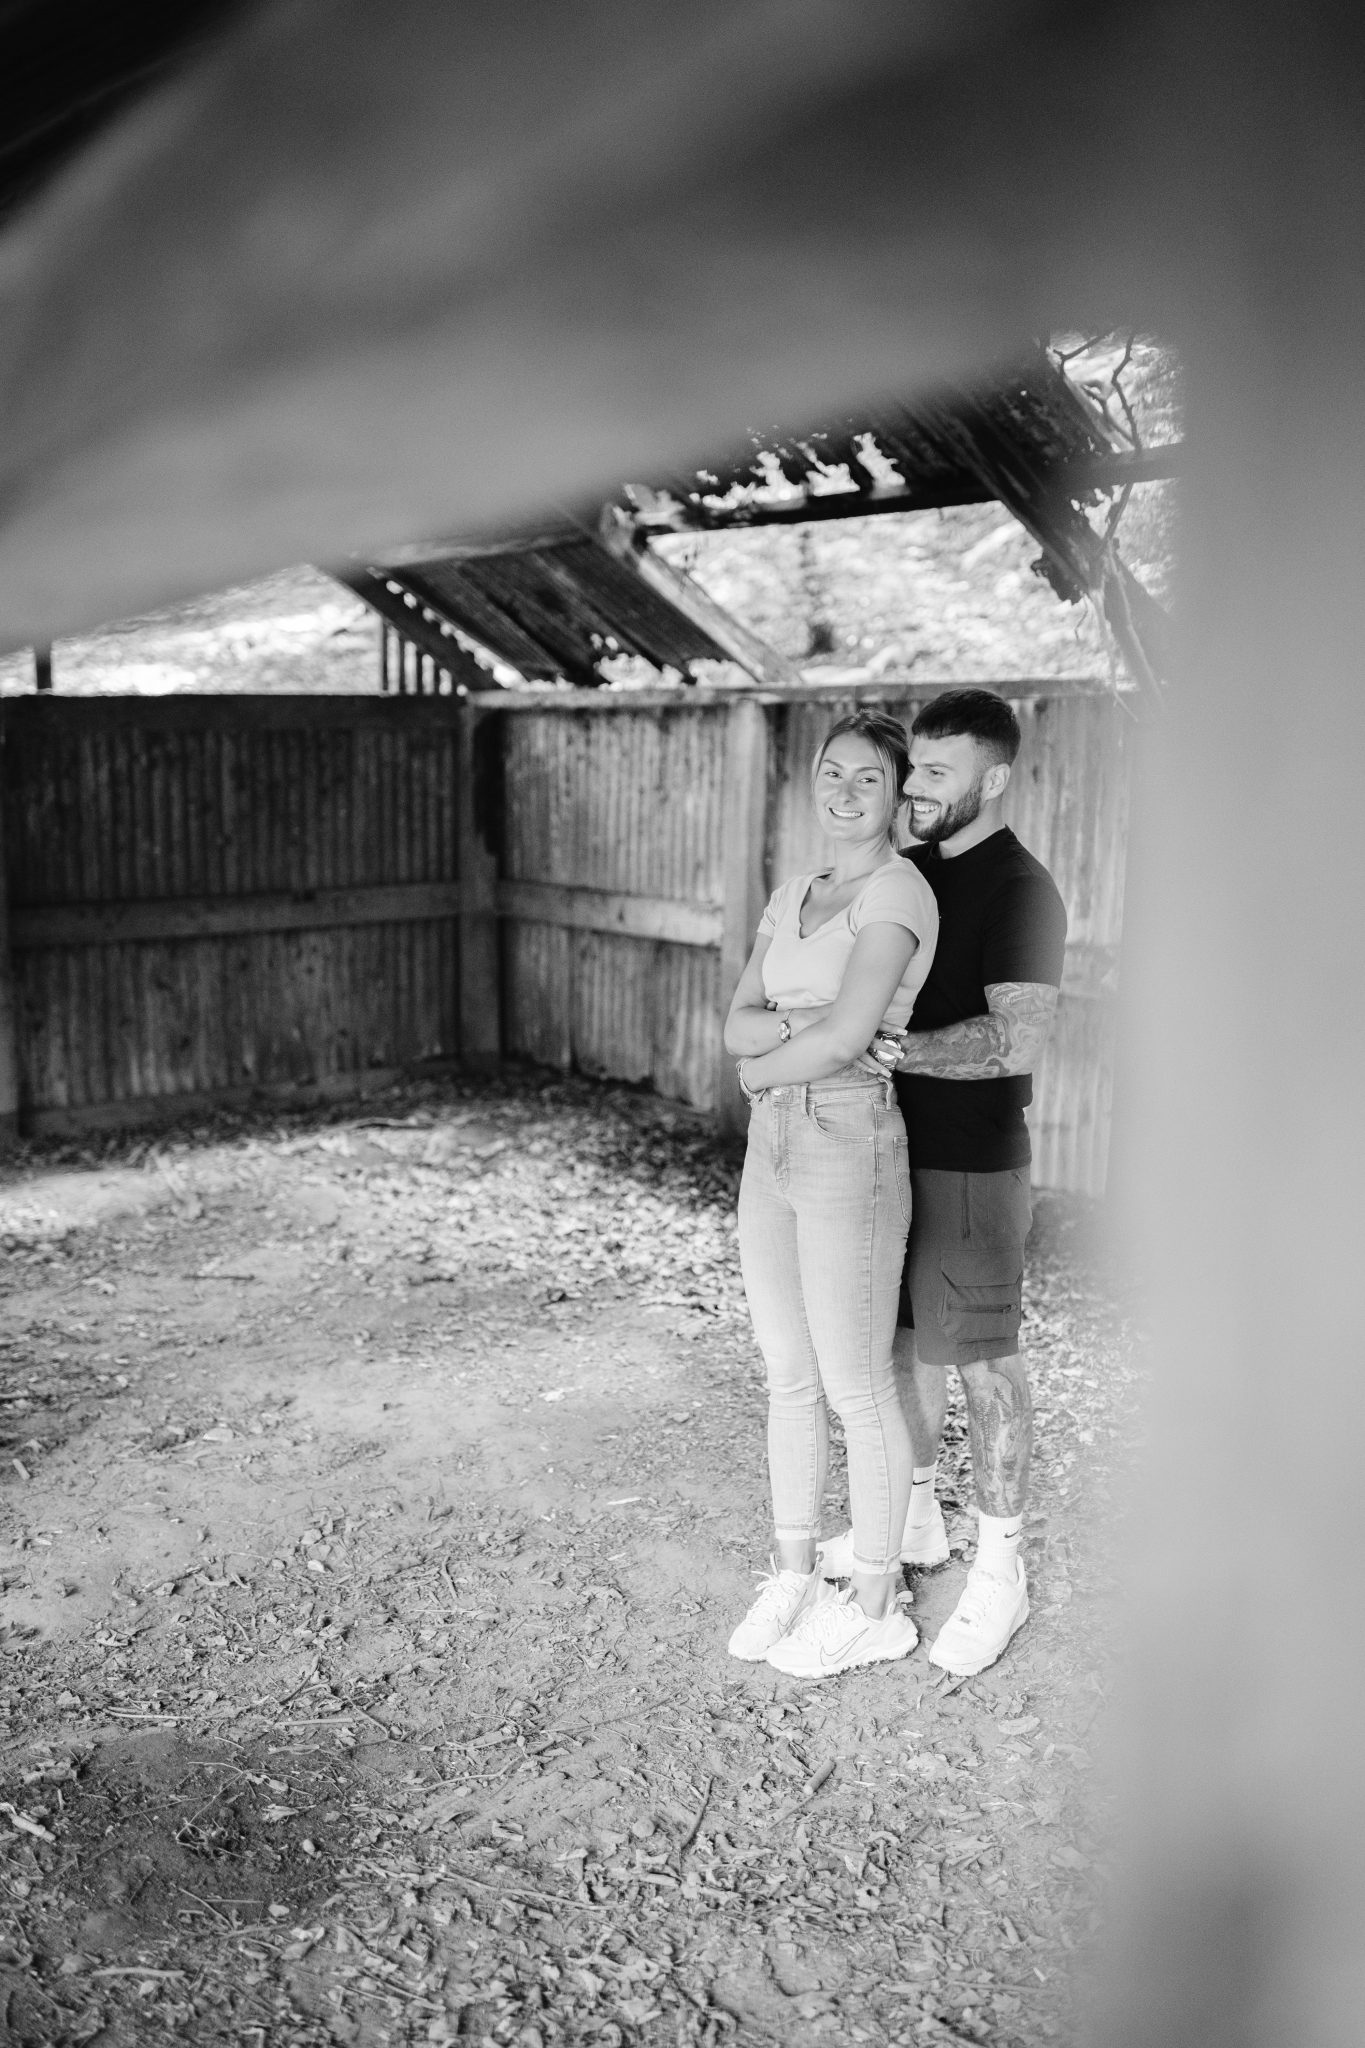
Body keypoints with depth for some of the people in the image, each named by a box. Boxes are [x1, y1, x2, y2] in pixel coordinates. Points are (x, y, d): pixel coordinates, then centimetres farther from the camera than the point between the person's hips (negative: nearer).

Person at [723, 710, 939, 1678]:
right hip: (772, 1147, 8)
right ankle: (795, 1577, 32)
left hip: (852, 1152, -8)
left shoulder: (899, 890, -12)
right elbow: (738, 1022, 3)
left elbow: (844, 1036, -22)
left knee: (857, 1392, 4)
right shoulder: (794, 896, 12)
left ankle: (874, 1603, 21)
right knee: (789, 1376, 16)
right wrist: (805, 1026, -16)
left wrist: (764, 1066, -5)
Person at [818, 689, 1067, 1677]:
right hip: (889, 1149, 8)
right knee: (901, 1338, 18)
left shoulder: (1020, 889, -15)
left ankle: (999, 1571, 17)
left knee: (982, 1360, 3)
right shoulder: (903, 870, 9)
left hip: (970, 1166, -8)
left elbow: (1018, 1042, -25)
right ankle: (914, 1516, 36)